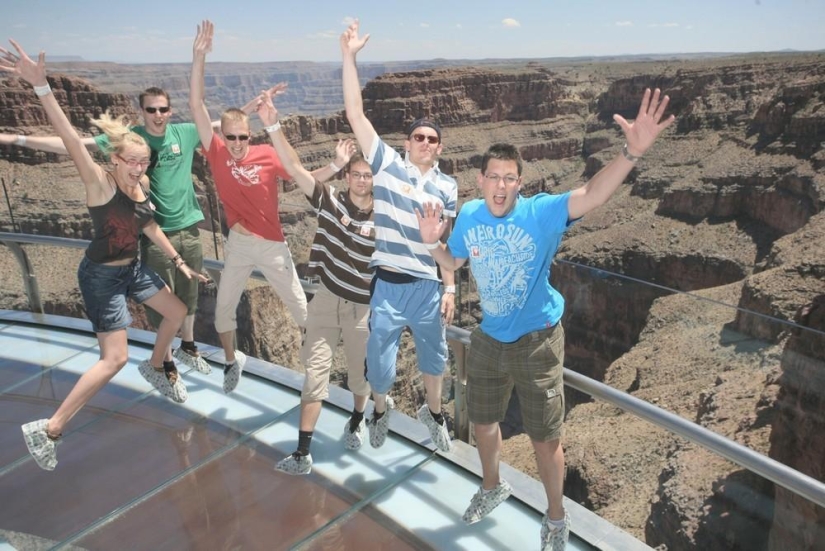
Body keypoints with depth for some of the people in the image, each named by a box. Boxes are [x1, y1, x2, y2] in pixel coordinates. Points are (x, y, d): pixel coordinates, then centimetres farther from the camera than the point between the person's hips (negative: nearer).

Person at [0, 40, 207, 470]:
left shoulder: (141, 184, 1)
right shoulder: (99, 182, -21)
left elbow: (150, 228, 12)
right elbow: (71, 141, -37)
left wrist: (179, 262, 16)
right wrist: (41, 86, -49)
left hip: (133, 268, 8)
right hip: (101, 275, -8)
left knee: (177, 313, 19)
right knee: (115, 359, -11)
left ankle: (155, 368, 45)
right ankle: (48, 429, 1)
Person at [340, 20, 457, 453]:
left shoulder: (447, 187, 3)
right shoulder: (387, 165, -4)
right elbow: (355, 115, -10)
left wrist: (450, 289, 1)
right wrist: (349, 57, -14)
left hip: (428, 287, 2)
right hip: (387, 285, -2)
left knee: (434, 356, 19)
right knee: (379, 360, 9)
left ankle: (433, 413, 46)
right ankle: (381, 409, 41)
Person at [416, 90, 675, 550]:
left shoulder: (541, 213, -20)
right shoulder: (469, 215, -6)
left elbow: (593, 195, -37)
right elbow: (452, 263, 11)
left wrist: (633, 152, -54)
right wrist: (432, 242, -11)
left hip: (537, 342, -4)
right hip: (488, 339, 5)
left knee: (545, 439, 8)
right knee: (483, 422, 22)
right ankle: (493, 486, 52)